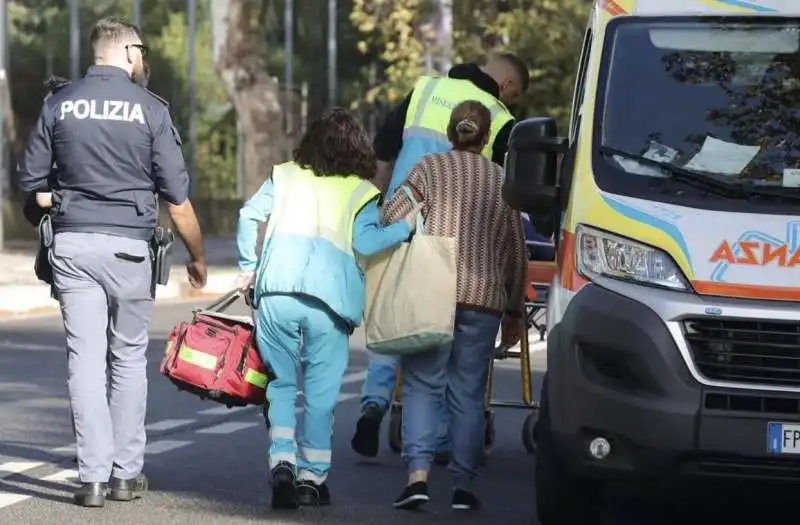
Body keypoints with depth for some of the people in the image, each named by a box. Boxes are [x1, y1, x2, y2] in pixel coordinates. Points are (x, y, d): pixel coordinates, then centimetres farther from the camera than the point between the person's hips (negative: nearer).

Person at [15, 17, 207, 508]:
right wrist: (198, 257, 9)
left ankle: (94, 476, -3)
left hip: (72, 245, 2)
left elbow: (30, 181, 7)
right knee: (129, 359, 11)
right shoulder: (150, 109, -4)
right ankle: (127, 472, 11)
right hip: (128, 246, -2)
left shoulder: (59, 104, 3)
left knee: (86, 360, 2)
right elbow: (177, 197, -3)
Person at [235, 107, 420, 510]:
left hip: (276, 292, 2)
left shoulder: (285, 176, 16)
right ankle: (311, 476, 8)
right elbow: (365, 242, -4)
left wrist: (249, 266, 16)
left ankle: (281, 461, -9)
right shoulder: (360, 191, 9)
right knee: (320, 390, 6)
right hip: (328, 299, -2)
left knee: (282, 383, 9)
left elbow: (249, 215, 7)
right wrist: (405, 226, 8)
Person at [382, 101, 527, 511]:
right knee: (468, 393, 8)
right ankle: (463, 485, 6)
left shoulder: (431, 168, 4)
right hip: (484, 297, 2)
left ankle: (418, 474, -13)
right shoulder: (503, 181, 13)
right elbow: (517, 253, 15)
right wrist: (514, 312, 23)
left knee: (422, 385, 2)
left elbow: (390, 218, -4)